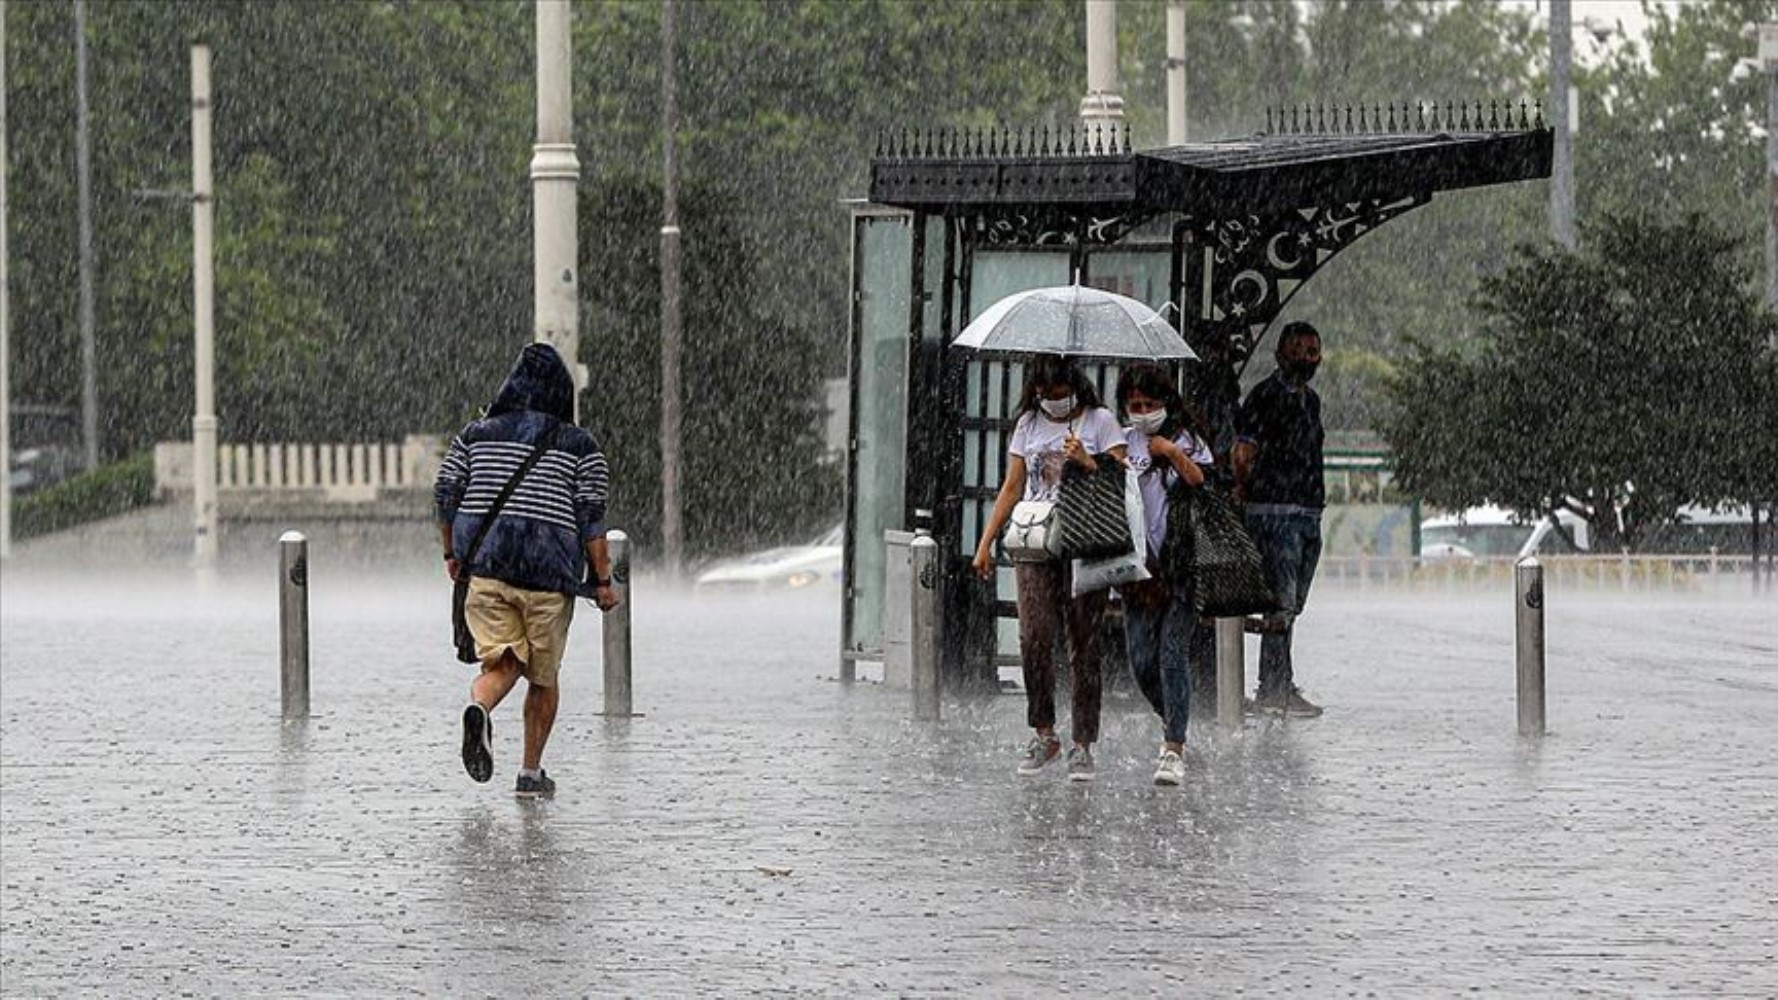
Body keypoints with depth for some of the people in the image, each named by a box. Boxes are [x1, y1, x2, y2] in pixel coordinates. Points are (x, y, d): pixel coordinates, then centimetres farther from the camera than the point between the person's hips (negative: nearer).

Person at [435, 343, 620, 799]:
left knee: (502, 664, 1)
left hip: (485, 566, 2)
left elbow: (446, 493, 6)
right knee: (543, 676, 13)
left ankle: (479, 709, -33)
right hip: (549, 573, -2)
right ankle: (531, 773, 16)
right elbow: (591, 517, -4)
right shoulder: (580, 446, 1)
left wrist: (451, 555, 18)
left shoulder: (476, 435, 9)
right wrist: (603, 581, -1)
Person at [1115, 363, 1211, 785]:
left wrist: (1175, 455, -13)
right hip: (1139, 566, 3)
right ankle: (1172, 720, 29)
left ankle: (1174, 750, -10)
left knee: (1173, 654, -10)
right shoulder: (1123, 443, 12)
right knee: (1142, 662, 2)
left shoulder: (1188, 441, 5)